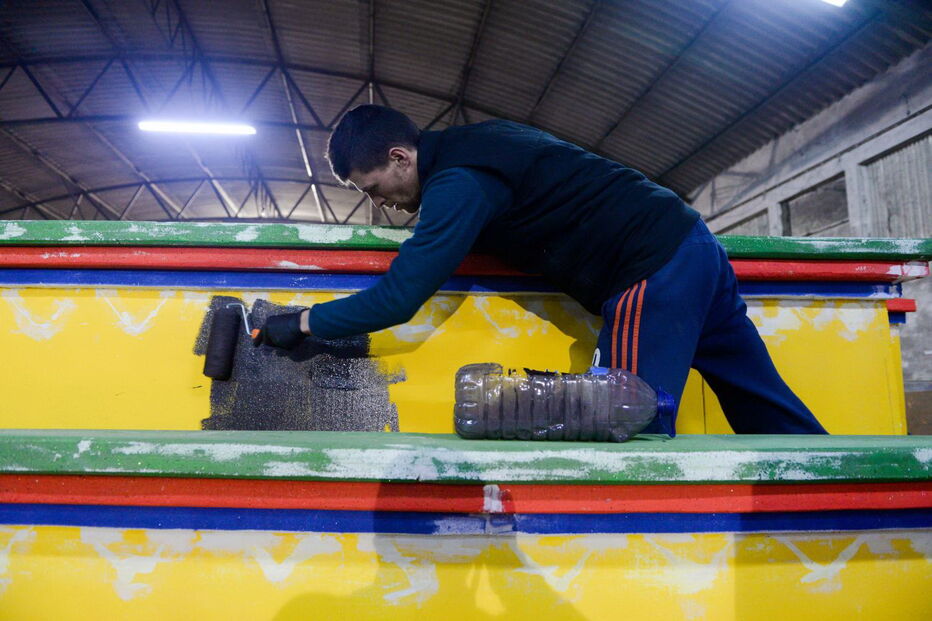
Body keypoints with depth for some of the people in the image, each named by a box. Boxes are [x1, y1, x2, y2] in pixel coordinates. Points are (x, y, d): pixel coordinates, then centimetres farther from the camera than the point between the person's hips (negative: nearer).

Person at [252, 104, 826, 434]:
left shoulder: (460, 179, -15)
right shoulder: (470, 143, 14)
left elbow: (398, 298, -18)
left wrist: (305, 323, -4)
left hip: (654, 272, -9)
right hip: (692, 247, 9)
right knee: (772, 414, 12)